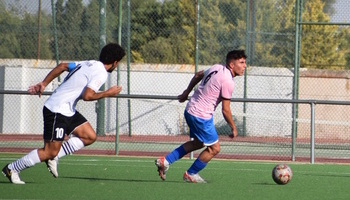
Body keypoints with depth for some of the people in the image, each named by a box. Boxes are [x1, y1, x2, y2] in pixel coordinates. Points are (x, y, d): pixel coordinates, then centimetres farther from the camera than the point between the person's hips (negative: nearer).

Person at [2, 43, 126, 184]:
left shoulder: (89, 64, 12)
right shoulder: (101, 74, -15)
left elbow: (62, 66, 14)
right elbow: (87, 96, -26)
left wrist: (43, 84, 14)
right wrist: (107, 94, -11)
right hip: (57, 111, -10)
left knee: (90, 137, 7)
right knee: (50, 151, -6)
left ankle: (53, 156, 10)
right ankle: (12, 169, 5)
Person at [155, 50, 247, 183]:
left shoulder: (217, 68, 7)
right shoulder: (228, 82, -20)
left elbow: (198, 75, 23)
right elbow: (225, 110, -17)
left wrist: (186, 92, 36)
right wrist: (233, 128, -3)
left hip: (190, 110, 9)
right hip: (201, 116, -9)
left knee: (198, 143, 25)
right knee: (214, 148, 4)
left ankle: (165, 161, 22)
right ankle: (191, 175, 18)